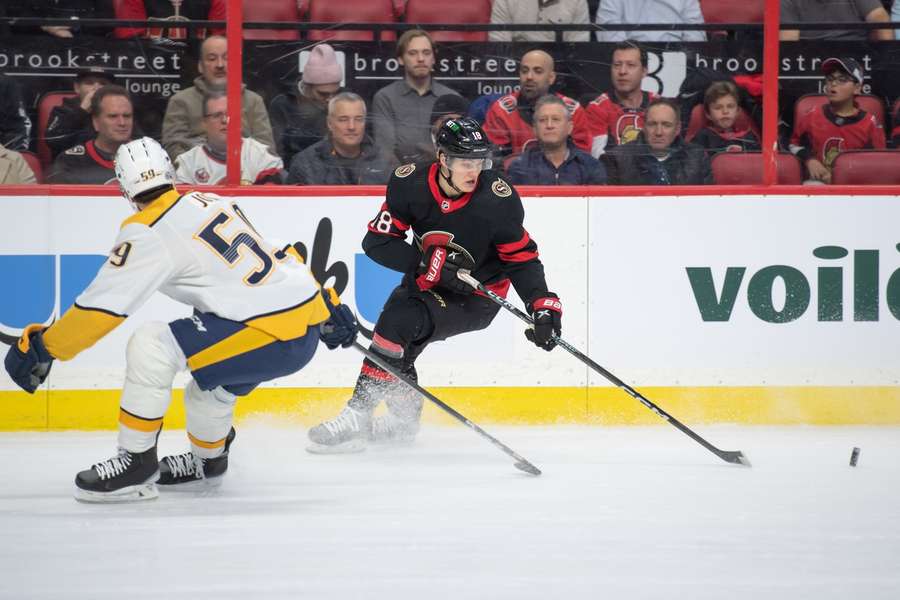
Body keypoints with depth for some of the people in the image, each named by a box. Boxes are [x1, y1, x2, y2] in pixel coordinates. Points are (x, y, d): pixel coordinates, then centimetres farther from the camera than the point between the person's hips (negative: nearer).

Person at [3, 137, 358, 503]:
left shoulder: (149, 234, -8)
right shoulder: (209, 202, 16)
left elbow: (101, 306, -10)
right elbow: (278, 255, 23)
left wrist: (40, 347, 0)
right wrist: (327, 308, 32)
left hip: (274, 335, -9)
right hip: (308, 325, 9)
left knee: (151, 348, -9)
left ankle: (136, 463, -3)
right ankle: (207, 459, 53)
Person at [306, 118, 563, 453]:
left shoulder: (498, 199, -23)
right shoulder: (409, 184, -16)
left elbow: (522, 258, -14)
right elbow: (377, 241, -15)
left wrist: (543, 305, -27)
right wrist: (426, 262, -28)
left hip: (476, 298, -5)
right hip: (426, 283, 5)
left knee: (399, 321, -24)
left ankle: (357, 417, -23)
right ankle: (404, 419, 28)